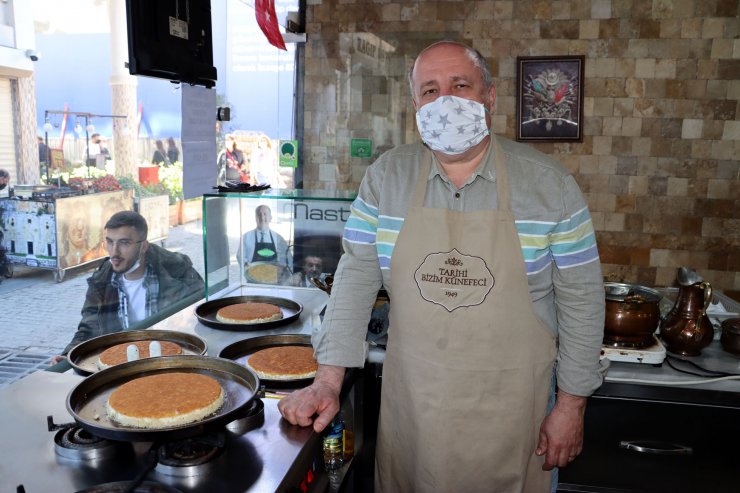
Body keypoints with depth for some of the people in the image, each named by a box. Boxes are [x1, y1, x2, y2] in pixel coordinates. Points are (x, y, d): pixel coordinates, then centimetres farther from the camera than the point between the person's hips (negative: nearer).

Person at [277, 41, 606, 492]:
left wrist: (572, 405, -4)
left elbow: (580, 299, -4)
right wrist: (329, 381, -7)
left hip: (511, 412, -1)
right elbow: (357, 277, -3)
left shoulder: (549, 182, -8)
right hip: (410, 408, 2)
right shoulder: (387, 176, -4)